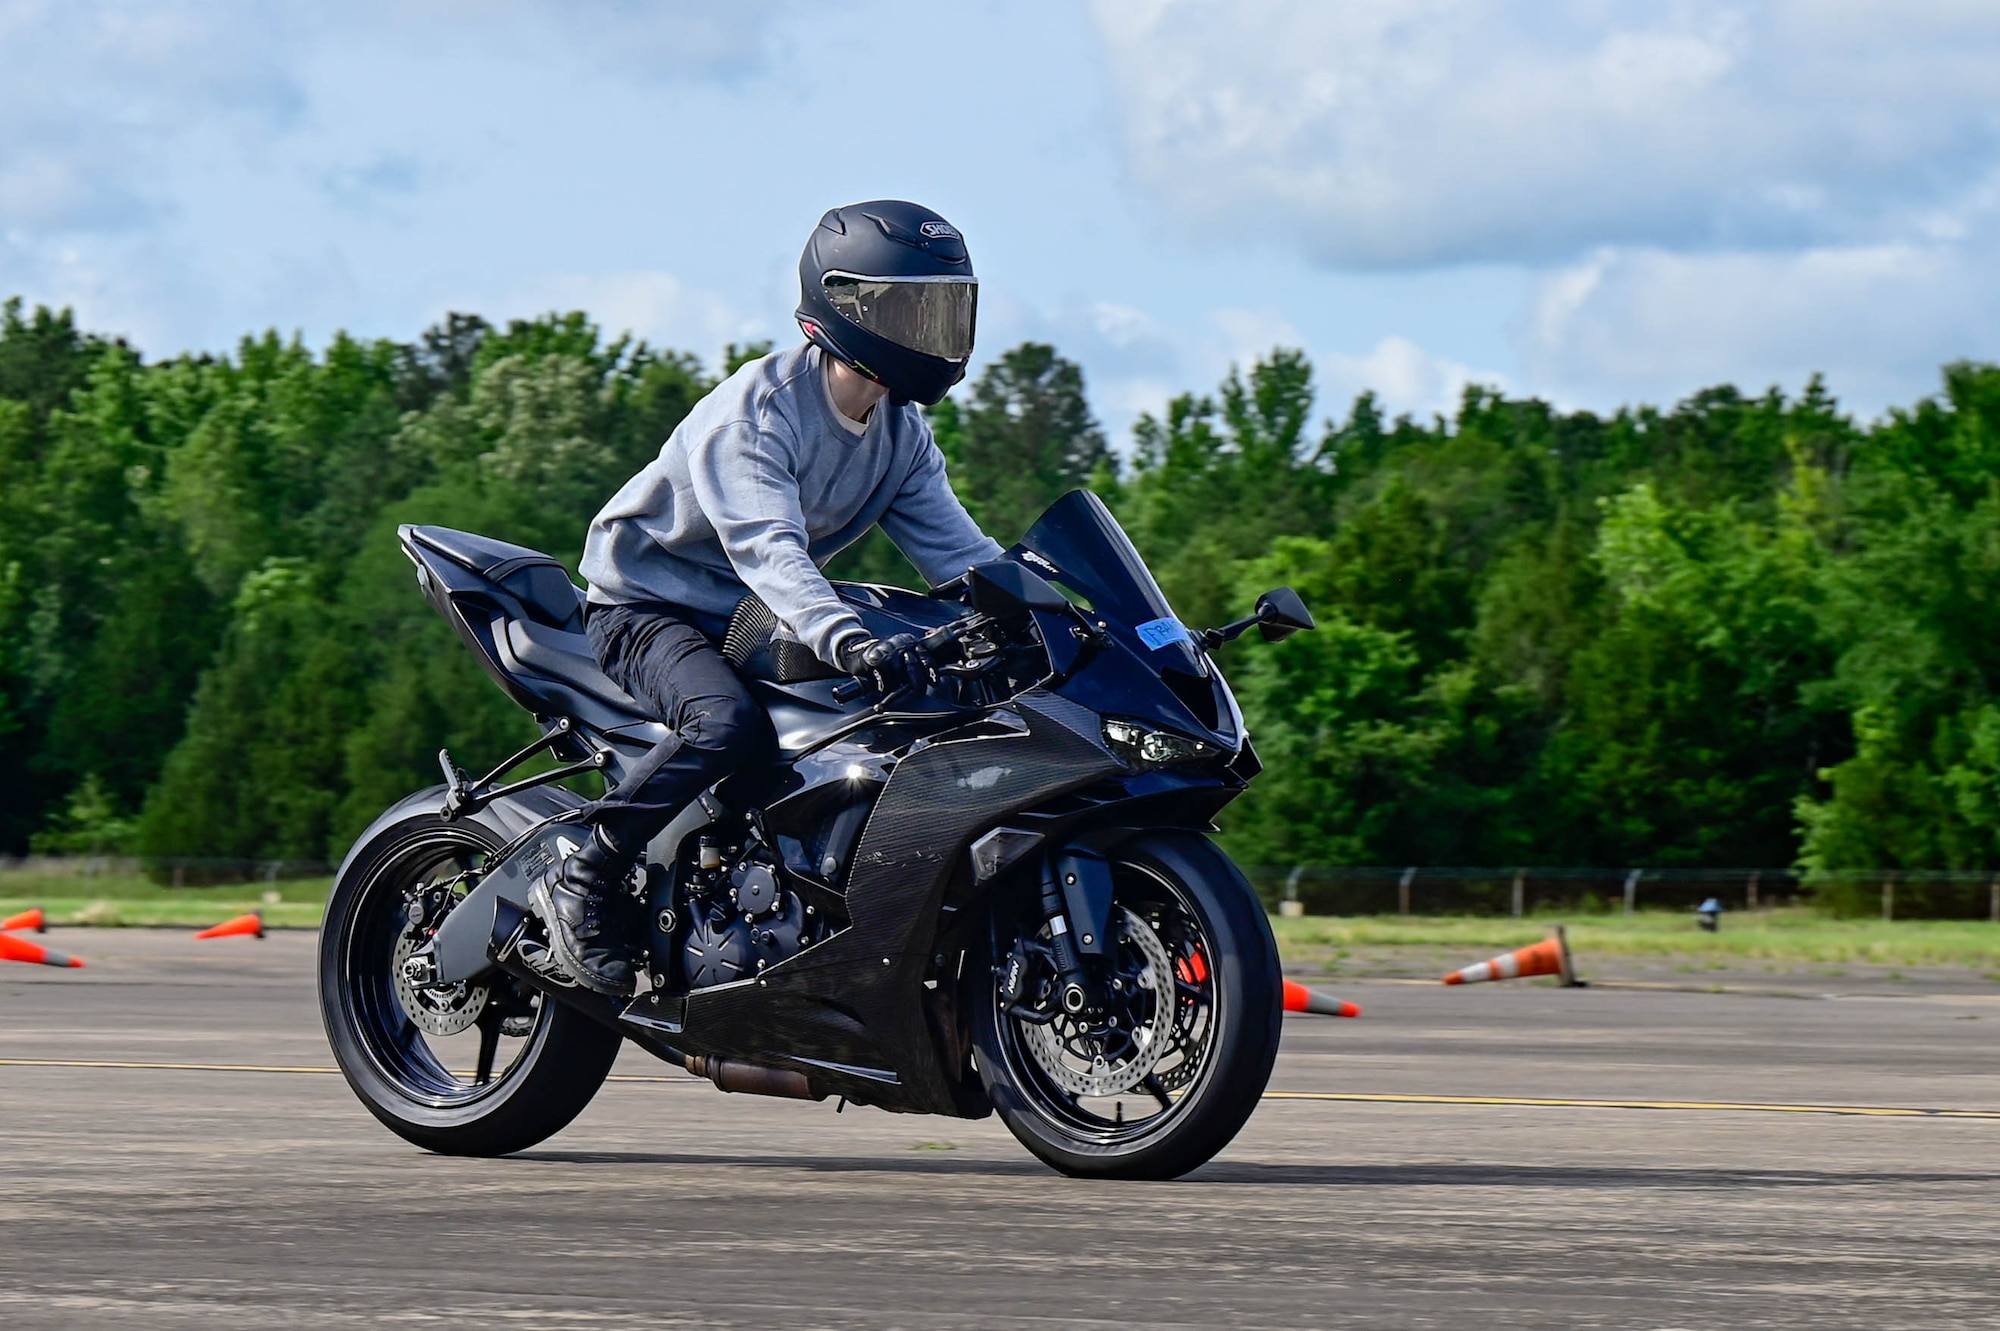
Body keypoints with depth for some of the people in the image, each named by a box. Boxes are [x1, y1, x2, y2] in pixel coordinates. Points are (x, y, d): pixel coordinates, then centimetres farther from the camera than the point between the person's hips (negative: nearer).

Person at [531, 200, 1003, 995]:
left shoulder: (904, 433, 2)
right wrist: (845, 640, -55)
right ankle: (582, 885, -23)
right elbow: (766, 544, -38)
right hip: (648, 603, -8)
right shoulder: (758, 406, -24)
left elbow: (956, 550, -2)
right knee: (728, 724, -37)